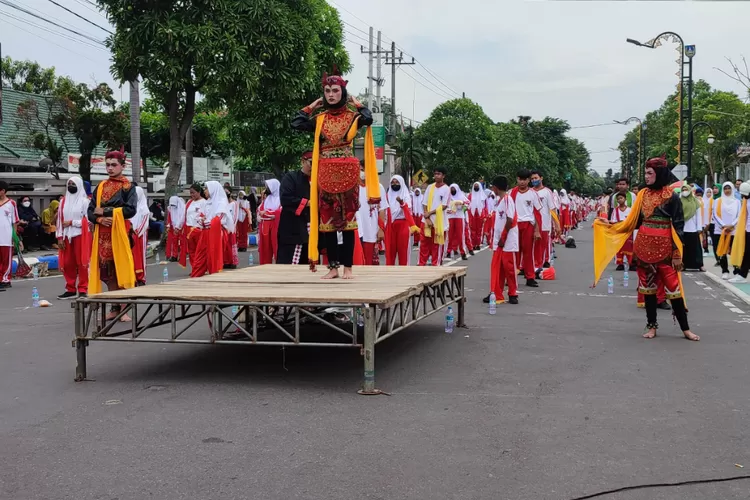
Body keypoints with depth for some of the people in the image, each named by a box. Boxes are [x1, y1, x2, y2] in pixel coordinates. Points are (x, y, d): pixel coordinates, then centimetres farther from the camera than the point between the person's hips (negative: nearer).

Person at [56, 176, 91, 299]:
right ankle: (70, 289, 14)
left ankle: (83, 290, 1)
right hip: (67, 236, 5)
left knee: (81, 263, -3)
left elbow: (88, 220, -8)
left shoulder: (84, 201, -3)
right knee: (67, 263, 6)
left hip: (80, 236, -5)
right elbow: (59, 219, 10)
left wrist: (71, 222, -10)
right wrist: (60, 237, 2)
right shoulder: (64, 201, 11)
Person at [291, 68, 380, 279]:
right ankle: (333, 267, 8)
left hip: (347, 172, -3)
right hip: (325, 174, 3)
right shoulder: (320, 118, 9)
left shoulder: (352, 115, 2)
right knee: (327, 220, 2)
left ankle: (347, 267, 3)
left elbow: (368, 119, -18)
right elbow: (296, 123, -2)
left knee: (348, 219, -1)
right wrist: (312, 106, 8)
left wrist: (356, 104, -2)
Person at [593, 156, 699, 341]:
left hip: (664, 247, -5)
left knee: (673, 287, -4)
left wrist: (677, 253, -10)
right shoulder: (643, 194, 6)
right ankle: (652, 326, 17)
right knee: (648, 286, 8)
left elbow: (678, 226, -7)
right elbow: (634, 221, 11)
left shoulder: (672, 196, -7)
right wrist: (611, 225, 6)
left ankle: (685, 328, 6)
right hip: (644, 246, 5)